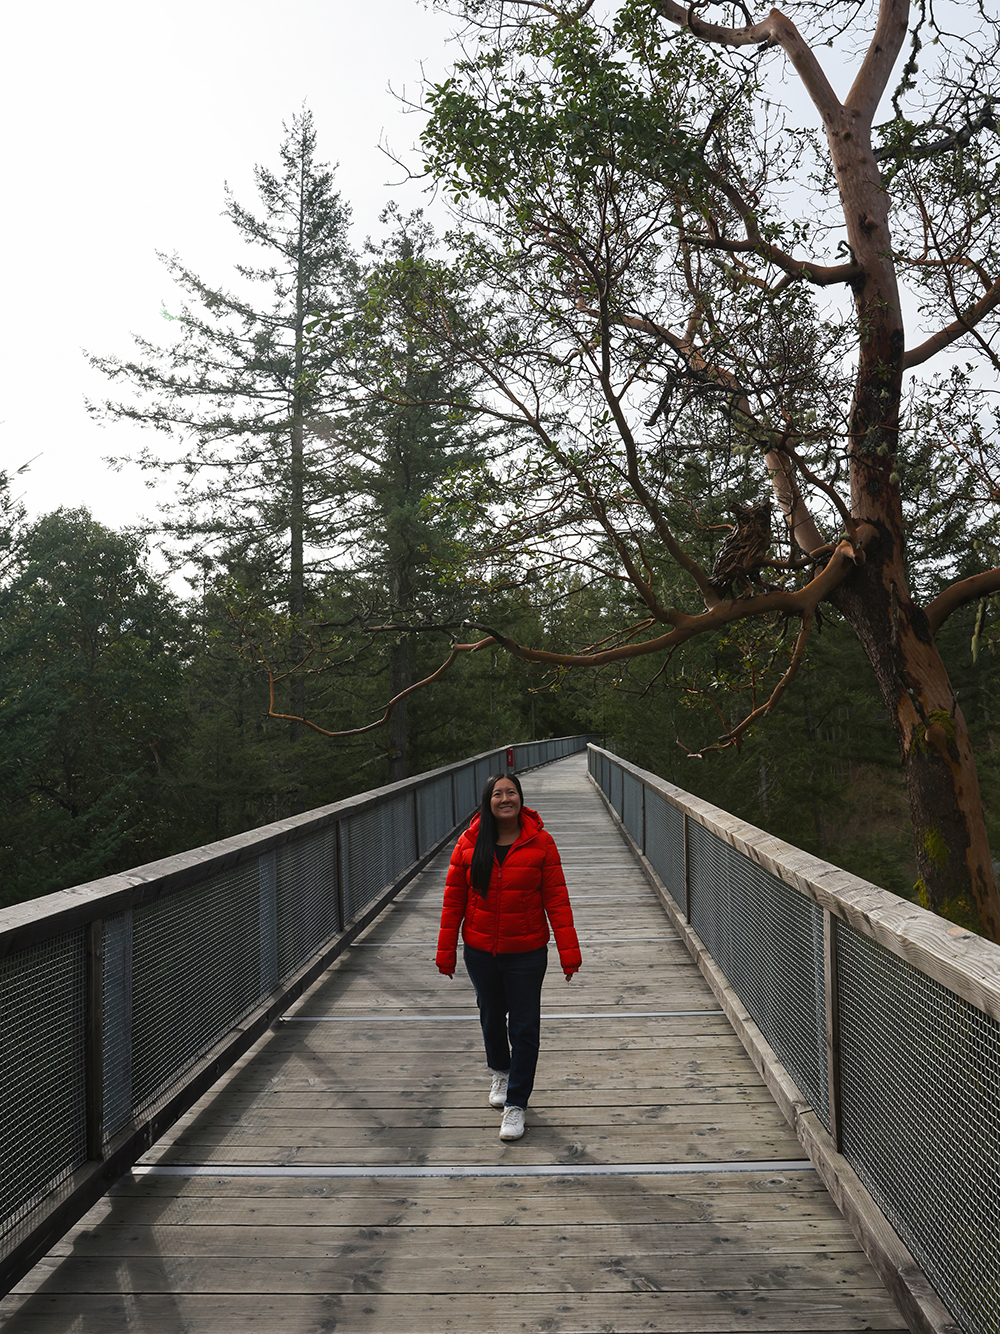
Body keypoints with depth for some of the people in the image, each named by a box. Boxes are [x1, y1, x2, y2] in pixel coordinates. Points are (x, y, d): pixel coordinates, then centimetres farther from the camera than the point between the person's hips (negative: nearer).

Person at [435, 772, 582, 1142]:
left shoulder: (540, 842, -9)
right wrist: (446, 952, 0)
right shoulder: (469, 844, -6)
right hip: (480, 951, 2)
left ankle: (515, 1104, 15)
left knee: (524, 1028, 1)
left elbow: (556, 899, -9)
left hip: (527, 952, -2)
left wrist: (568, 951, -13)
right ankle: (500, 1072, 48)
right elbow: (453, 900, -1)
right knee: (491, 1017, 21)